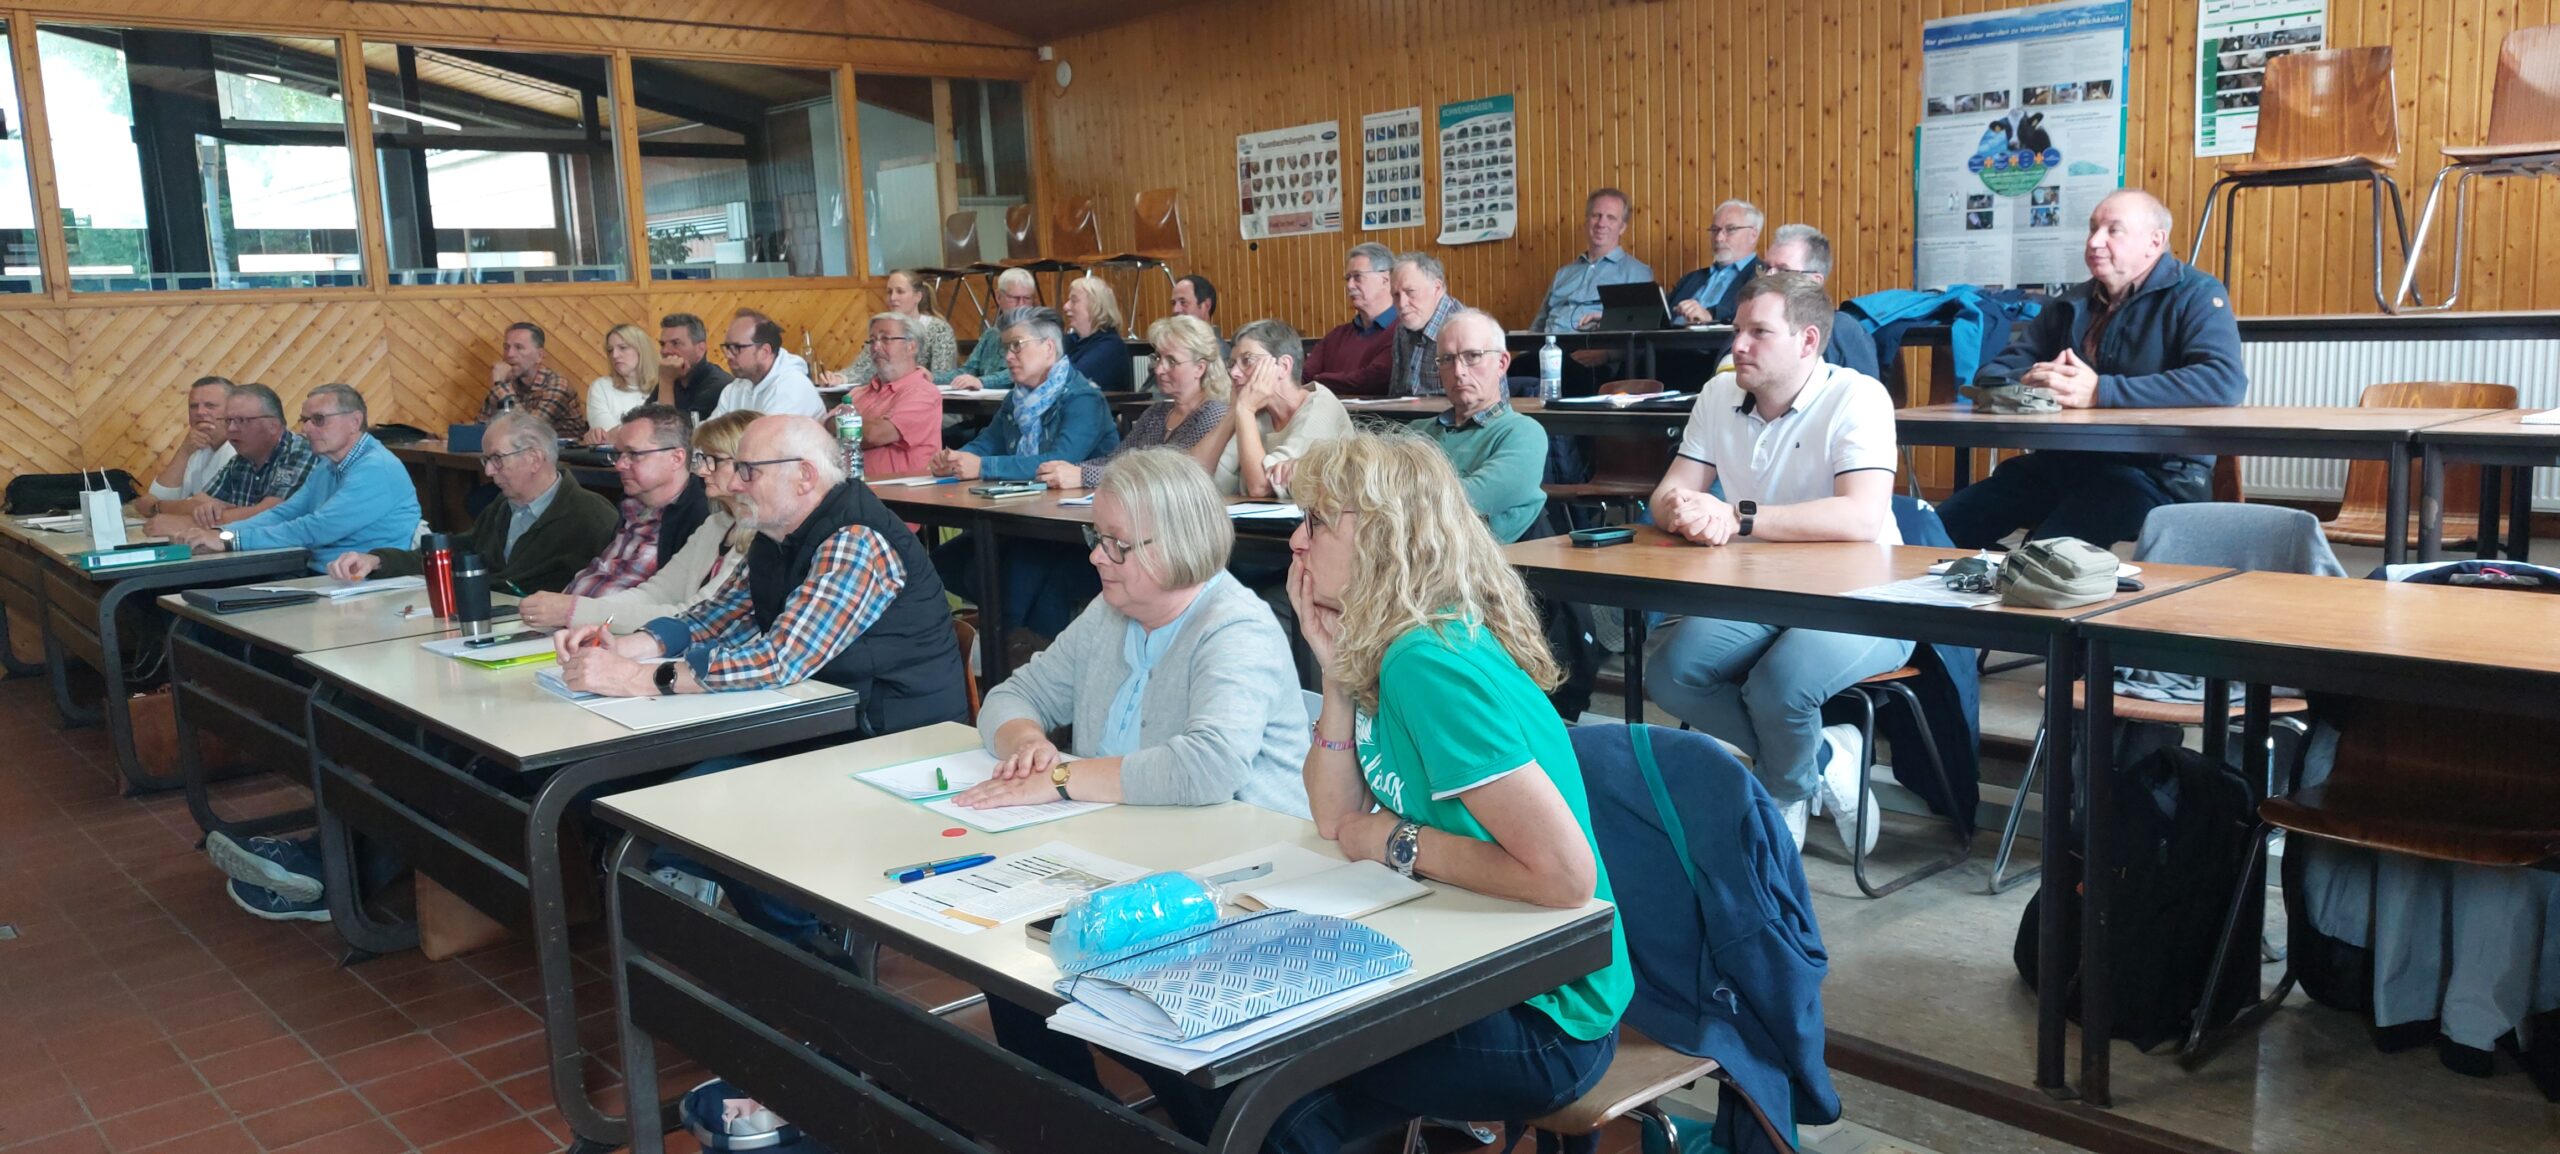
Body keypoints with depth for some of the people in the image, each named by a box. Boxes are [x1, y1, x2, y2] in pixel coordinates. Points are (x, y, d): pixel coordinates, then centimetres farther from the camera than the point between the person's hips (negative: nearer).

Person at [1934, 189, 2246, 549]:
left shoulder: (2193, 295, 0)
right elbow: (1991, 374, 16)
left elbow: (2225, 380, -18)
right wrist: (2027, 382, -10)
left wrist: (2100, 391, -21)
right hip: (2060, 462, 6)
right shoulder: (2071, 304, 18)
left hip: (2154, 471, -6)